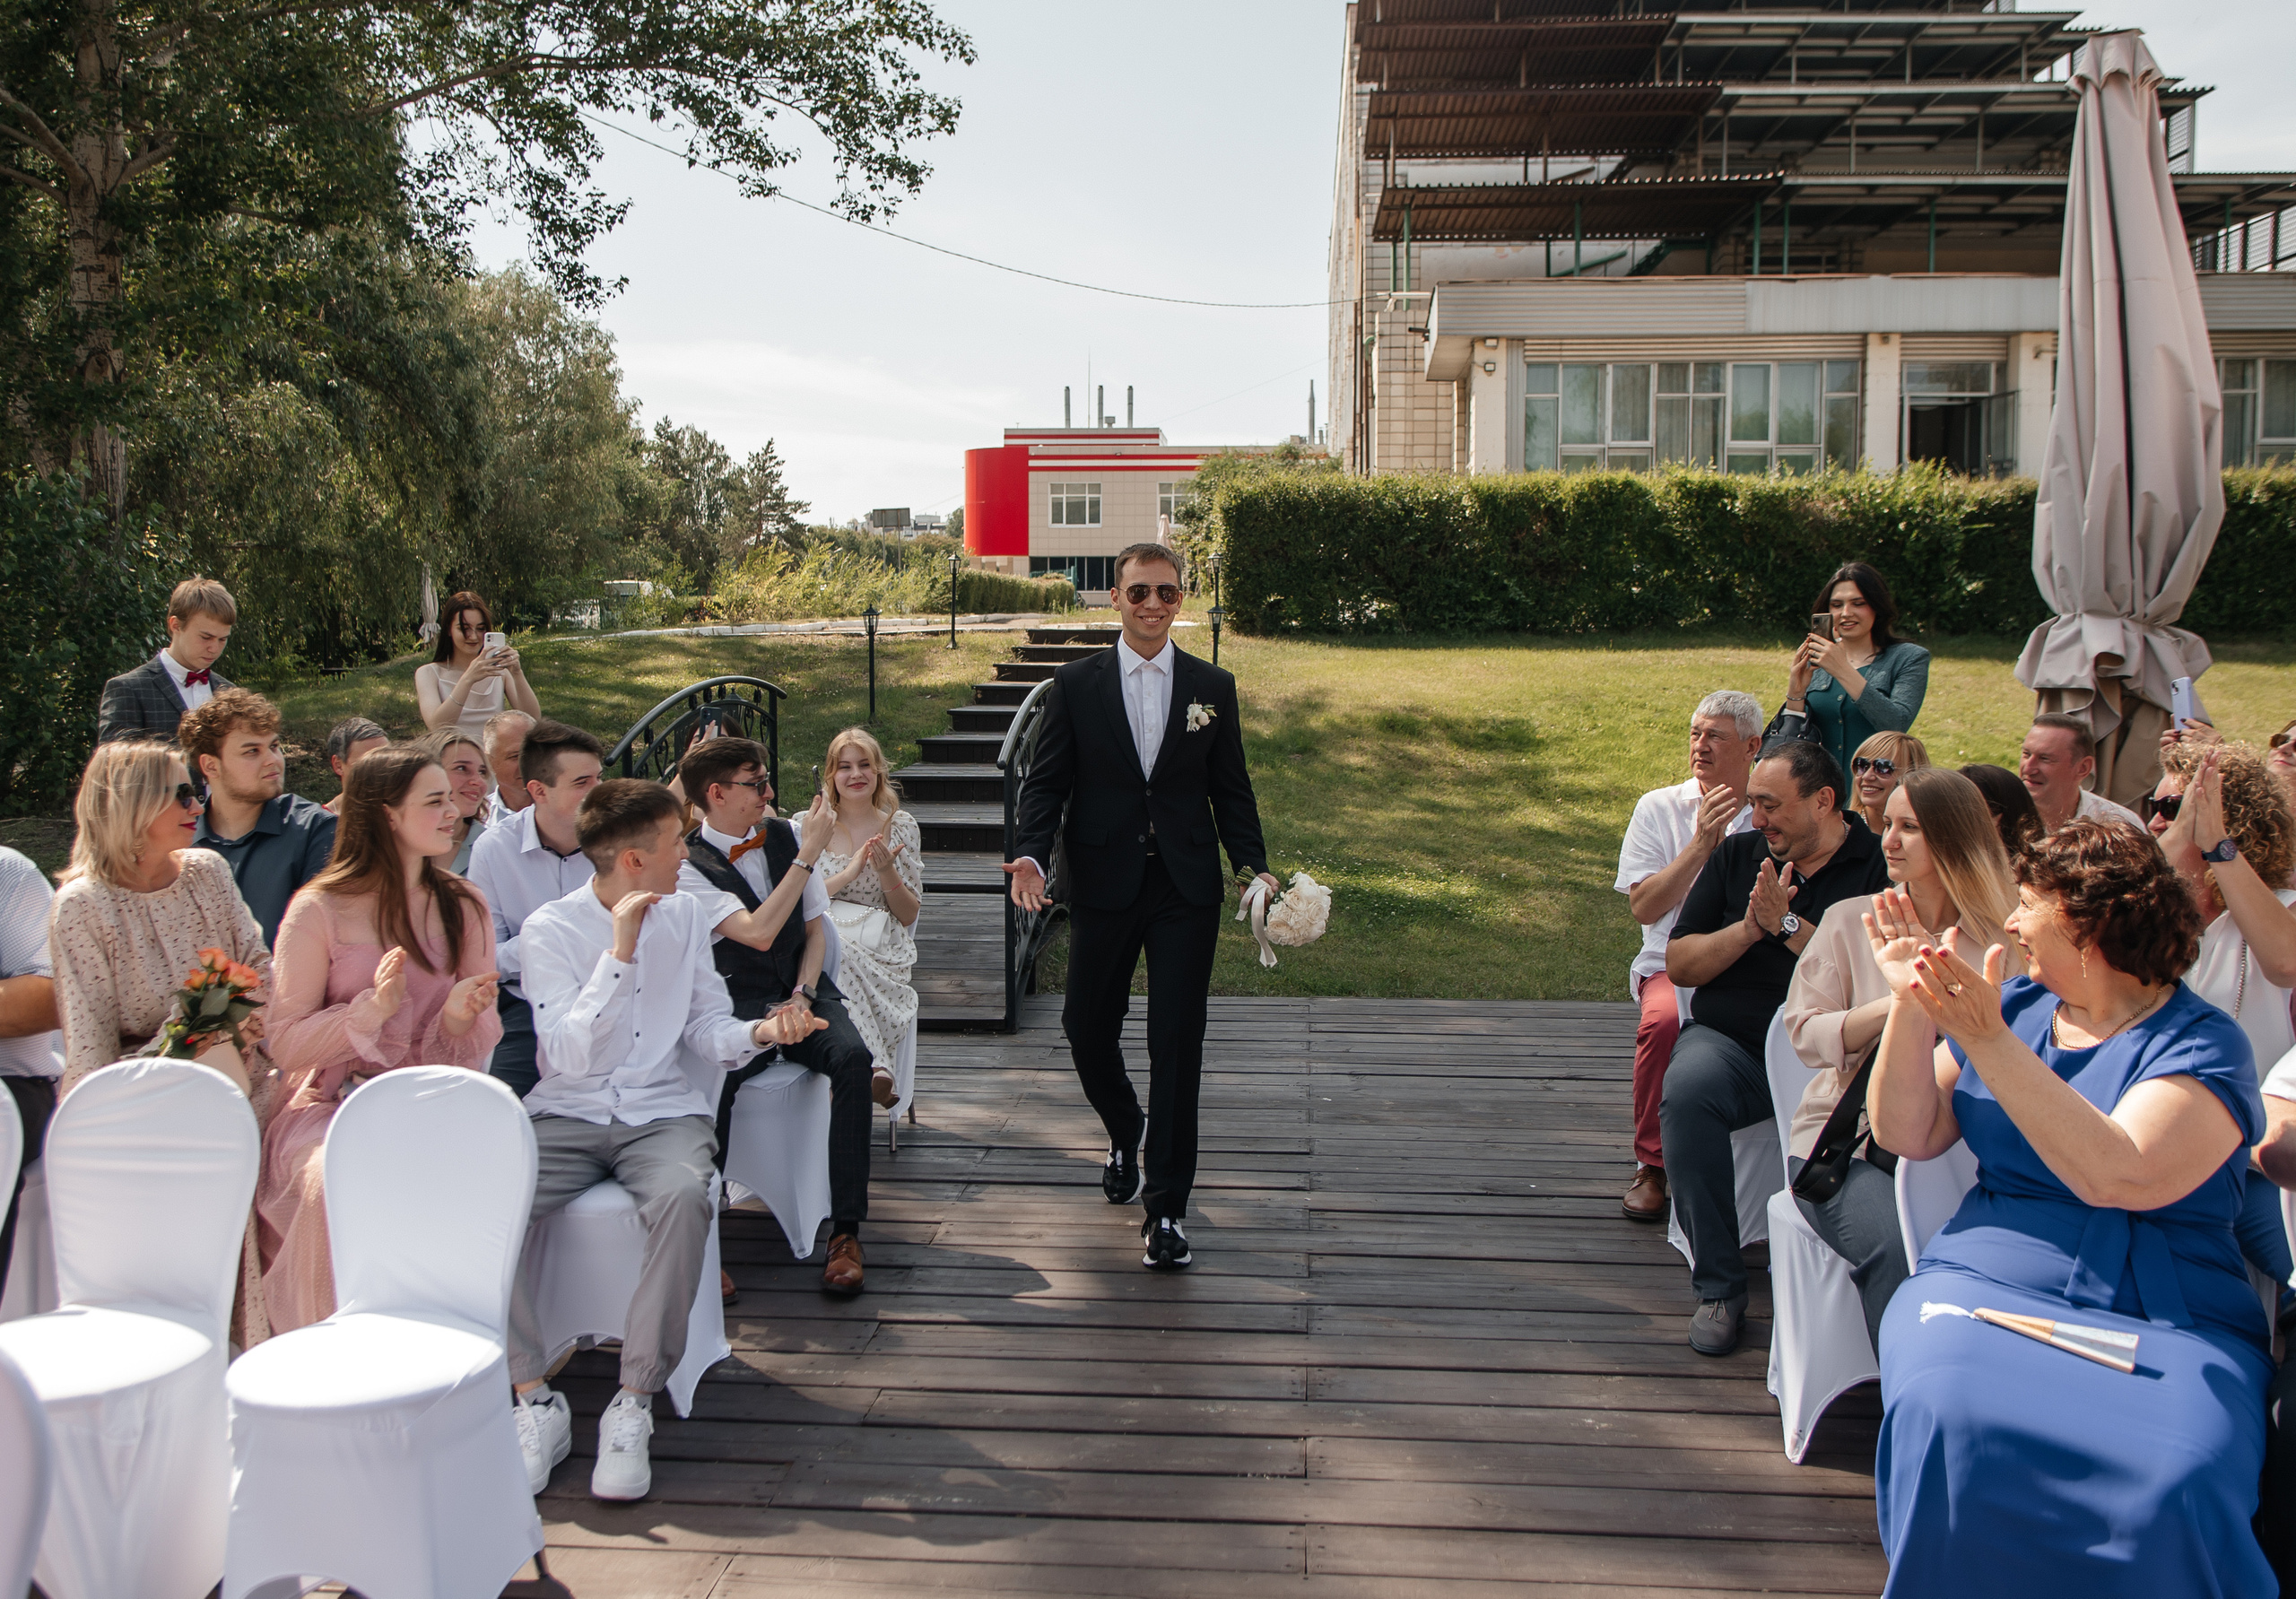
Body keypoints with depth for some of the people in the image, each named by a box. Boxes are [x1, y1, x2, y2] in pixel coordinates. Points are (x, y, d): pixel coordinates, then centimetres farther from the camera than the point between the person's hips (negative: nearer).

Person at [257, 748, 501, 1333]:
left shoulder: (464, 907, 9)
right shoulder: (319, 911, -2)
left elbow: (483, 1040, 9)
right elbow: (285, 1043, -5)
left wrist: (459, 1019, -14)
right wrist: (372, 1010, -20)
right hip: (332, 1105, -2)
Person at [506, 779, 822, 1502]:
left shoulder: (686, 914, 10)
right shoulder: (552, 928, -3)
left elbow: (707, 1032, 11)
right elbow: (569, 1056, -13)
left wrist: (758, 1033, -11)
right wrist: (620, 953, -20)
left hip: (662, 1112, 1)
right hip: (566, 1115, -1)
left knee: (683, 1196, -33)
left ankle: (633, 1406, -23)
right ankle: (535, 1400, -15)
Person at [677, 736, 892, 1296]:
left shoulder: (784, 836, 9)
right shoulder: (688, 866, -8)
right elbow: (757, 932, -20)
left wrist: (802, 996, -5)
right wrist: (809, 854, -19)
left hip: (802, 991, 4)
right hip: (736, 1004, -4)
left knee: (853, 1057, -28)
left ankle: (845, 1231, -25)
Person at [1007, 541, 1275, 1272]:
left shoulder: (1213, 686, 6)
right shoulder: (1075, 684, 3)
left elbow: (1231, 789, 9)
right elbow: (1046, 781, 2)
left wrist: (1253, 866, -4)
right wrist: (1031, 854, -15)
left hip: (1186, 888, 0)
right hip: (1103, 887, 1)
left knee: (1177, 1043, -3)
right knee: (1088, 1027, 8)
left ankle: (1166, 1208, 5)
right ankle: (1125, 1133, 42)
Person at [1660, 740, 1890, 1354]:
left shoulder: (1880, 865, 3)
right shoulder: (1737, 855, 15)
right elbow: (1678, 964, 11)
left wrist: (1787, 924, -11)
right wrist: (1749, 928, -5)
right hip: (1732, 1043, 3)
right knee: (1686, 1095, -30)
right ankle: (1718, 1288, -18)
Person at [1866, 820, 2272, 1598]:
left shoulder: (2202, 1044, -2)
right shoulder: (2012, 1004, 13)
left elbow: (2116, 1176, -20)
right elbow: (1908, 1136, 7)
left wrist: (1986, 1042, -23)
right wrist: (1911, 1004, -5)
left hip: (2167, 1325, -3)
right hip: (1986, 1287, 3)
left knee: (2170, 1485, -33)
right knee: (1943, 1419, -30)